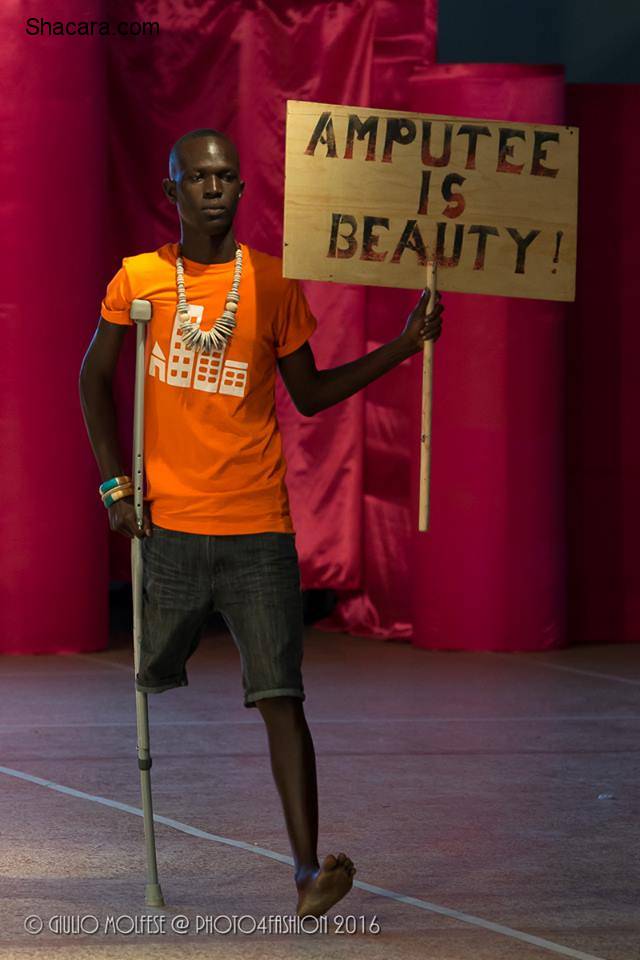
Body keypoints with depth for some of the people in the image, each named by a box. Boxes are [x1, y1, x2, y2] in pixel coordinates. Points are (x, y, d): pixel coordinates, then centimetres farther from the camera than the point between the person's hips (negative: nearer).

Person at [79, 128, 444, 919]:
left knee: (280, 695, -11)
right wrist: (115, 483, 4)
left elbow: (309, 392, 12)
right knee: (153, 679, 13)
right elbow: (95, 378, 13)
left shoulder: (273, 283, 3)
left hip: (259, 526, -1)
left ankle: (308, 870, -18)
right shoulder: (139, 281, 2)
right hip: (170, 522, 1)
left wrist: (401, 347, 2)